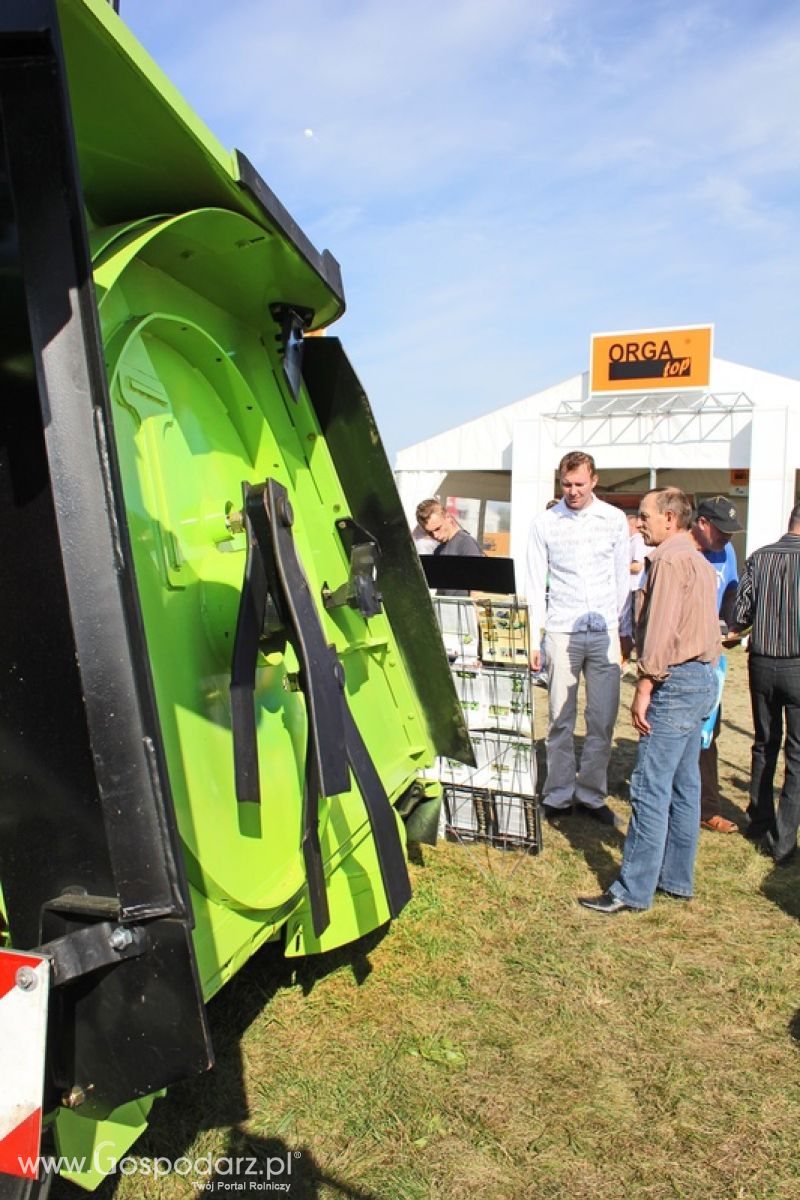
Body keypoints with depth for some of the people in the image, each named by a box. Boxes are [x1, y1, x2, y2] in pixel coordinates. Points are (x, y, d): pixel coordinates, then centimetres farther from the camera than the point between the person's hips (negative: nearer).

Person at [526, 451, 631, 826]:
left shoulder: (614, 519, 5)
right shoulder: (544, 523, 1)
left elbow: (622, 578, 11)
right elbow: (536, 584, 3)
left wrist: (625, 631, 11)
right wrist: (534, 640, 1)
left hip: (605, 632, 2)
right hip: (562, 632, -1)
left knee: (603, 720, 5)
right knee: (560, 720, 3)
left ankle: (592, 794, 19)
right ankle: (559, 795, 16)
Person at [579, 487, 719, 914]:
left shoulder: (670, 560, -13)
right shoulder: (700, 562, 19)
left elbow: (661, 629, -21)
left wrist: (644, 687, -19)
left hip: (676, 682, -11)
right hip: (702, 679, 11)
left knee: (650, 788, -6)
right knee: (683, 786, 15)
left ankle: (633, 890, -1)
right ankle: (676, 878, 24)